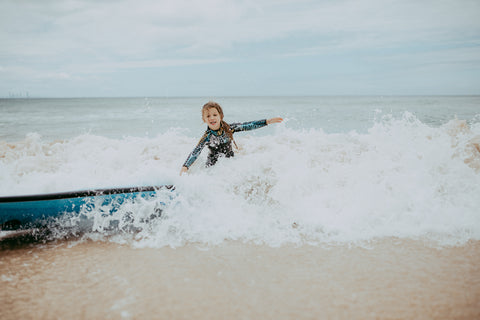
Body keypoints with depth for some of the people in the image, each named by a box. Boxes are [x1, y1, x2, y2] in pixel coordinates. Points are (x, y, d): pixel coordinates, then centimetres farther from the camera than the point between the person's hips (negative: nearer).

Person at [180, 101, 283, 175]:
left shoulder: (228, 128, -10)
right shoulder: (207, 137, -19)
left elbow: (247, 126, -7)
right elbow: (195, 153, -25)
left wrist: (268, 121, -8)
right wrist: (185, 167, -40)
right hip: (214, 167, -3)